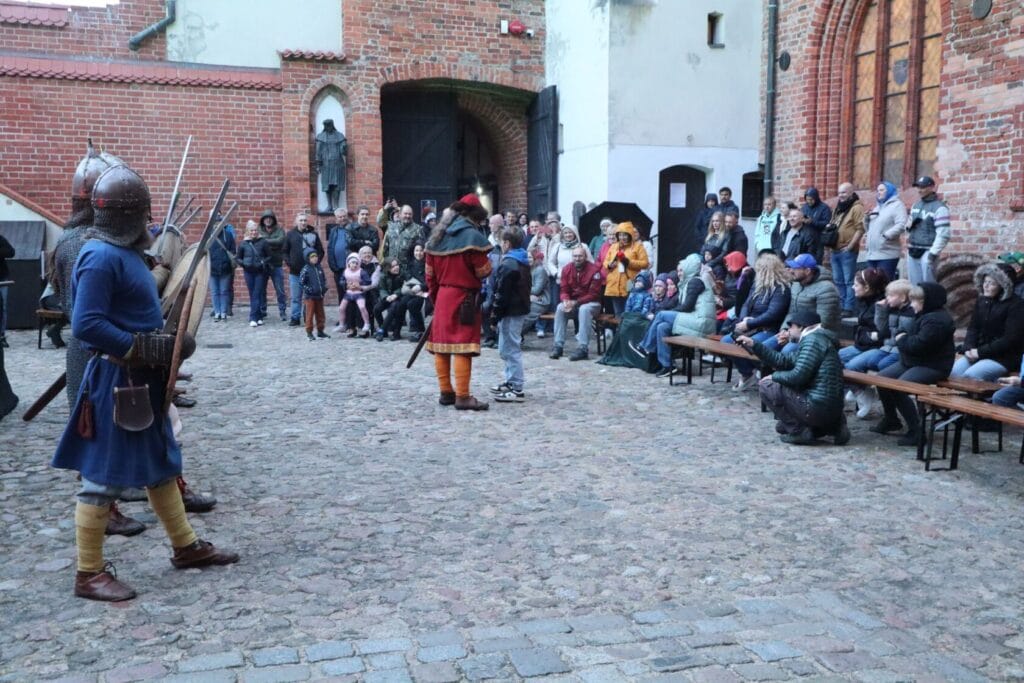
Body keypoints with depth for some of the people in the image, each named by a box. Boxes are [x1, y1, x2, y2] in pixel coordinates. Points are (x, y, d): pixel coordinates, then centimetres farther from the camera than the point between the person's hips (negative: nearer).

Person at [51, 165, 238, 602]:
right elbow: (85, 325, -25)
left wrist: (164, 343, 7)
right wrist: (144, 349, -22)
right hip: (115, 379, -10)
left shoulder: (124, 252, 10)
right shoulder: (102, 257, -19)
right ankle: (89, 573, 11)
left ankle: (186, 547, 31)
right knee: (105, 476, -1)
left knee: (161, 463, 18)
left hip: (142, 377, 10)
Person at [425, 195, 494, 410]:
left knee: (441, 344, 10)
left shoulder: (437, 236, 11)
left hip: (442, 296, 7)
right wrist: (488, 264, 11)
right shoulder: (472, 236, -11)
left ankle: (446, 392, 18)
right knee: (462, 346, -7)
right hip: (464, 298, -7)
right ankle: (462, 397, -7)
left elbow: (430, 273, 14)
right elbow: (483, 271, -11)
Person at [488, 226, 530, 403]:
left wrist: (495, 317, -14)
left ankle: (517, 390, -6)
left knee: (510, 349, -7)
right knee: (509, 349, 19)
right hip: (520, 309, 10)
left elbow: (502, 294, -18)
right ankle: (511, 382, 27)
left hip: (510, 312, -10)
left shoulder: (508, 264, -16)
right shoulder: (524, 262, 14)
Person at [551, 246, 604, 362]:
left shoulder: (594, 269, -15)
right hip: (572, 303, 4)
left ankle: (583, 348, -37)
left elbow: (593, 294, -17)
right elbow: (563, 291, 1)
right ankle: (558, 345, -22)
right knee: (560, 308, -24)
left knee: (584, 309, -36)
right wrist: (566, 301, -22)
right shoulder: (567, 269, 0)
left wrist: (576, 302, -25)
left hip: (592, 303, -4)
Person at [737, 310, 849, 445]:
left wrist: (774, 376, 0)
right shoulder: (815, 339, 19)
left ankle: (800, 432, -3)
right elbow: (783, 361, 17)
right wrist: (753, 345, 15)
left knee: (766, 385, -4)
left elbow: (797, 376, -19)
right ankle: (832, 427, 13)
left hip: (818, 408, -10)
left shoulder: (813, 339, -11)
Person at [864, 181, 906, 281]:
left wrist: (886, 235, -25)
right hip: (872, 254, 9)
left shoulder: (897, 205, -4)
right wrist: (867, 220, 9)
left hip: (887, 255, -9)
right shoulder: (878, 206, 23)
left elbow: (901, 225, -18)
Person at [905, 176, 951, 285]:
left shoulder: (939, 207, -8)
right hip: (912, 251, 7)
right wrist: (909, 226, 1)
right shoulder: (916, 205, 15)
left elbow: (943, 234, -14)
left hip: (927, 252, -7)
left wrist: (934, 253, -19)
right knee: (914, 285, 9)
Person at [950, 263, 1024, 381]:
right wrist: (969, 348, -8)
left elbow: (1011, 339, -16)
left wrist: (981, 352, -18)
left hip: (1003, 357, -7)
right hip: (977, 352, 7)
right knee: (952, 373, -16)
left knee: (969, 377, -28)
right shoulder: (981, 301, 12)